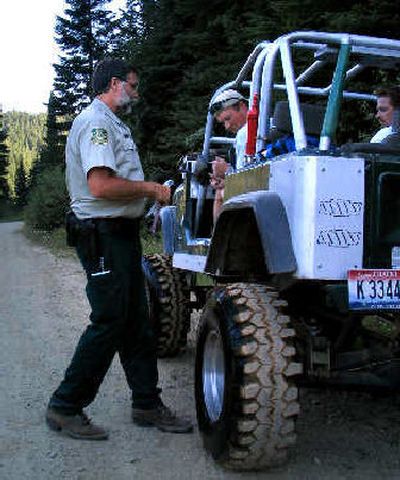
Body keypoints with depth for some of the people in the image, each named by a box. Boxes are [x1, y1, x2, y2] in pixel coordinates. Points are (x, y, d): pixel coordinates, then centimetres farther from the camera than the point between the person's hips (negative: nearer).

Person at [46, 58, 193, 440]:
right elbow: (101, 185, -25)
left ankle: (147, 404, 22)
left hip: (121, 233, 11)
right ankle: (65, 407, 10)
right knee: (108, 324, -5)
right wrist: (150, 188, -14)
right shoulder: (95, 122, -12)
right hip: (103, 235, -11)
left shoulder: (112, 124, 21)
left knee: (136, 323, 12)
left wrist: (149, 192, 11)